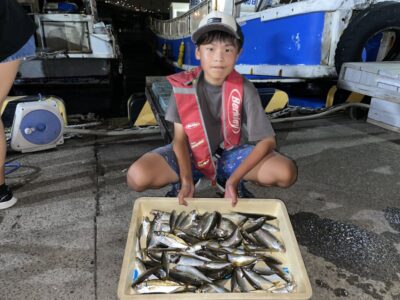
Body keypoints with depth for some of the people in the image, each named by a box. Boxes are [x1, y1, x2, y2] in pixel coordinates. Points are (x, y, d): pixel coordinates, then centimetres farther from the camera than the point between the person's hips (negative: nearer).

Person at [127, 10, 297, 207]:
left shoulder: (244, 89, -18)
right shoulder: (183, 86, -16)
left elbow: (267, 141, -16)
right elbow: (180, 138, -11)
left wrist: (234, 180, -25)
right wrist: (186, 181, -24)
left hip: (230, 154, 1)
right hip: (191, 154, 0)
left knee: (286, 173, -23)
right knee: (137, 177, -25)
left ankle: (229, 181, 4)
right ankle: (181, 183, 7)